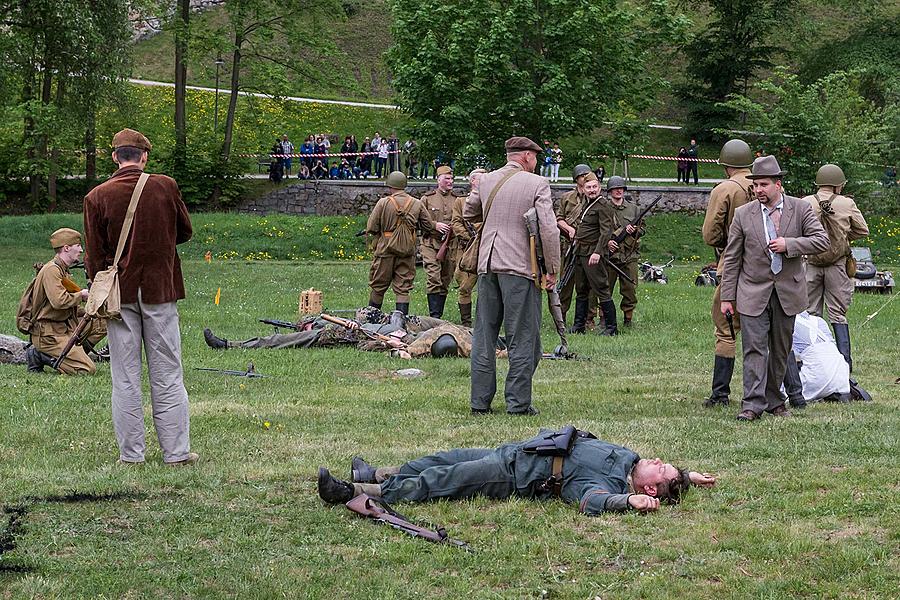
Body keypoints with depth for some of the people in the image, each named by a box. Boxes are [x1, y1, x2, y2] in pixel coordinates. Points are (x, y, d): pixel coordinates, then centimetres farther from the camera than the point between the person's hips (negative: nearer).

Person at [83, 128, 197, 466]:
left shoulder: (97, 197, -7)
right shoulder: (166, 187, -6)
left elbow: (94, 255, -3)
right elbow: (185, 232, 8)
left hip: (119, 294, 0)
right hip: (160, 288, 0)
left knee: (125, 378, 6)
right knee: (167, 376, 7)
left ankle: (130, 453, 8)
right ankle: (177, 451, 7)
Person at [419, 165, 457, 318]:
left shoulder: (457, 200, 12)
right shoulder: (427, 198, 5)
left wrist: (454, 228, -3)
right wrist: (435, 225, -11)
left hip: (451, 246, 4)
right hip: (431, 244, -4)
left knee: (445, 282, 7)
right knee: (433, 280, -14)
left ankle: (439, 315, 15)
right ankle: (434, 315, -18)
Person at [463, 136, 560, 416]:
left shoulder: (486, 181, 7)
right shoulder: (537, 184, -7)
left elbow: (468, 214, 23)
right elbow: (549, 229, -12)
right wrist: (553, 269, -5)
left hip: (487, 265, 5)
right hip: (519, 267, -5)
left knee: (484, 336, 11)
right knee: (522, 338, 2)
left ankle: (480, 401, 12)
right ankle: (518, 402, 1)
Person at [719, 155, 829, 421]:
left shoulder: (801, 209, -1)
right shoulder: (743, 214, -1)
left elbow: (821, 240, -6)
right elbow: (732, 258, 2)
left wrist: (789, 244, -18)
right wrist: (727, 297, -1)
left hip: (788, 290, 1)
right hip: (754, 292, -1)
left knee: (781, 349, 10)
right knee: (754, 348, -8)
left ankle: (773, 400, 20)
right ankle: (753, 404, -10)